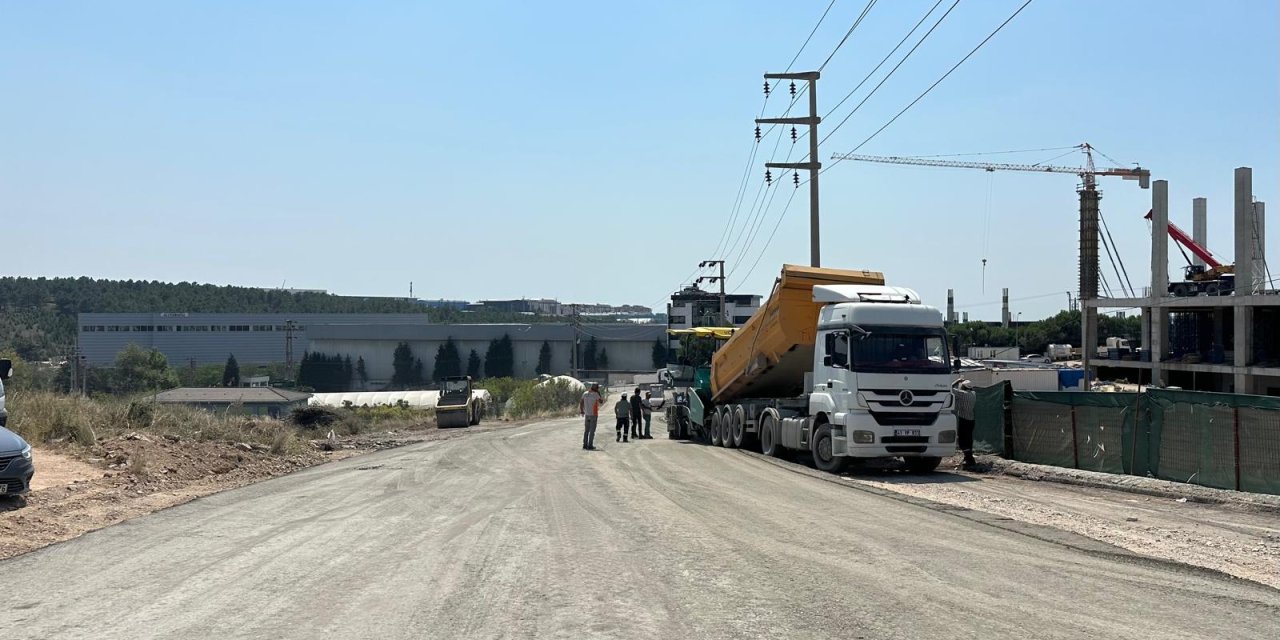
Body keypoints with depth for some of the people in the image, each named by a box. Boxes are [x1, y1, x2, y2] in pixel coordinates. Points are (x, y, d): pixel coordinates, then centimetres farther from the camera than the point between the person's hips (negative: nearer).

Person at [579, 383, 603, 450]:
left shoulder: (585, 394, 2)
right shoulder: (595, 394, -15)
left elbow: (581, 402, 9)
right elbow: (601, 401, 0)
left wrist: (582, 411, 20)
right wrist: (598, 393, 2)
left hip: (587, 415, 5)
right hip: (594, 415, -5)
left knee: (586, 430, 13)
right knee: (592, 431, -1)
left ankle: (585, 445, 13)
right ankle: (590, 446, -2)